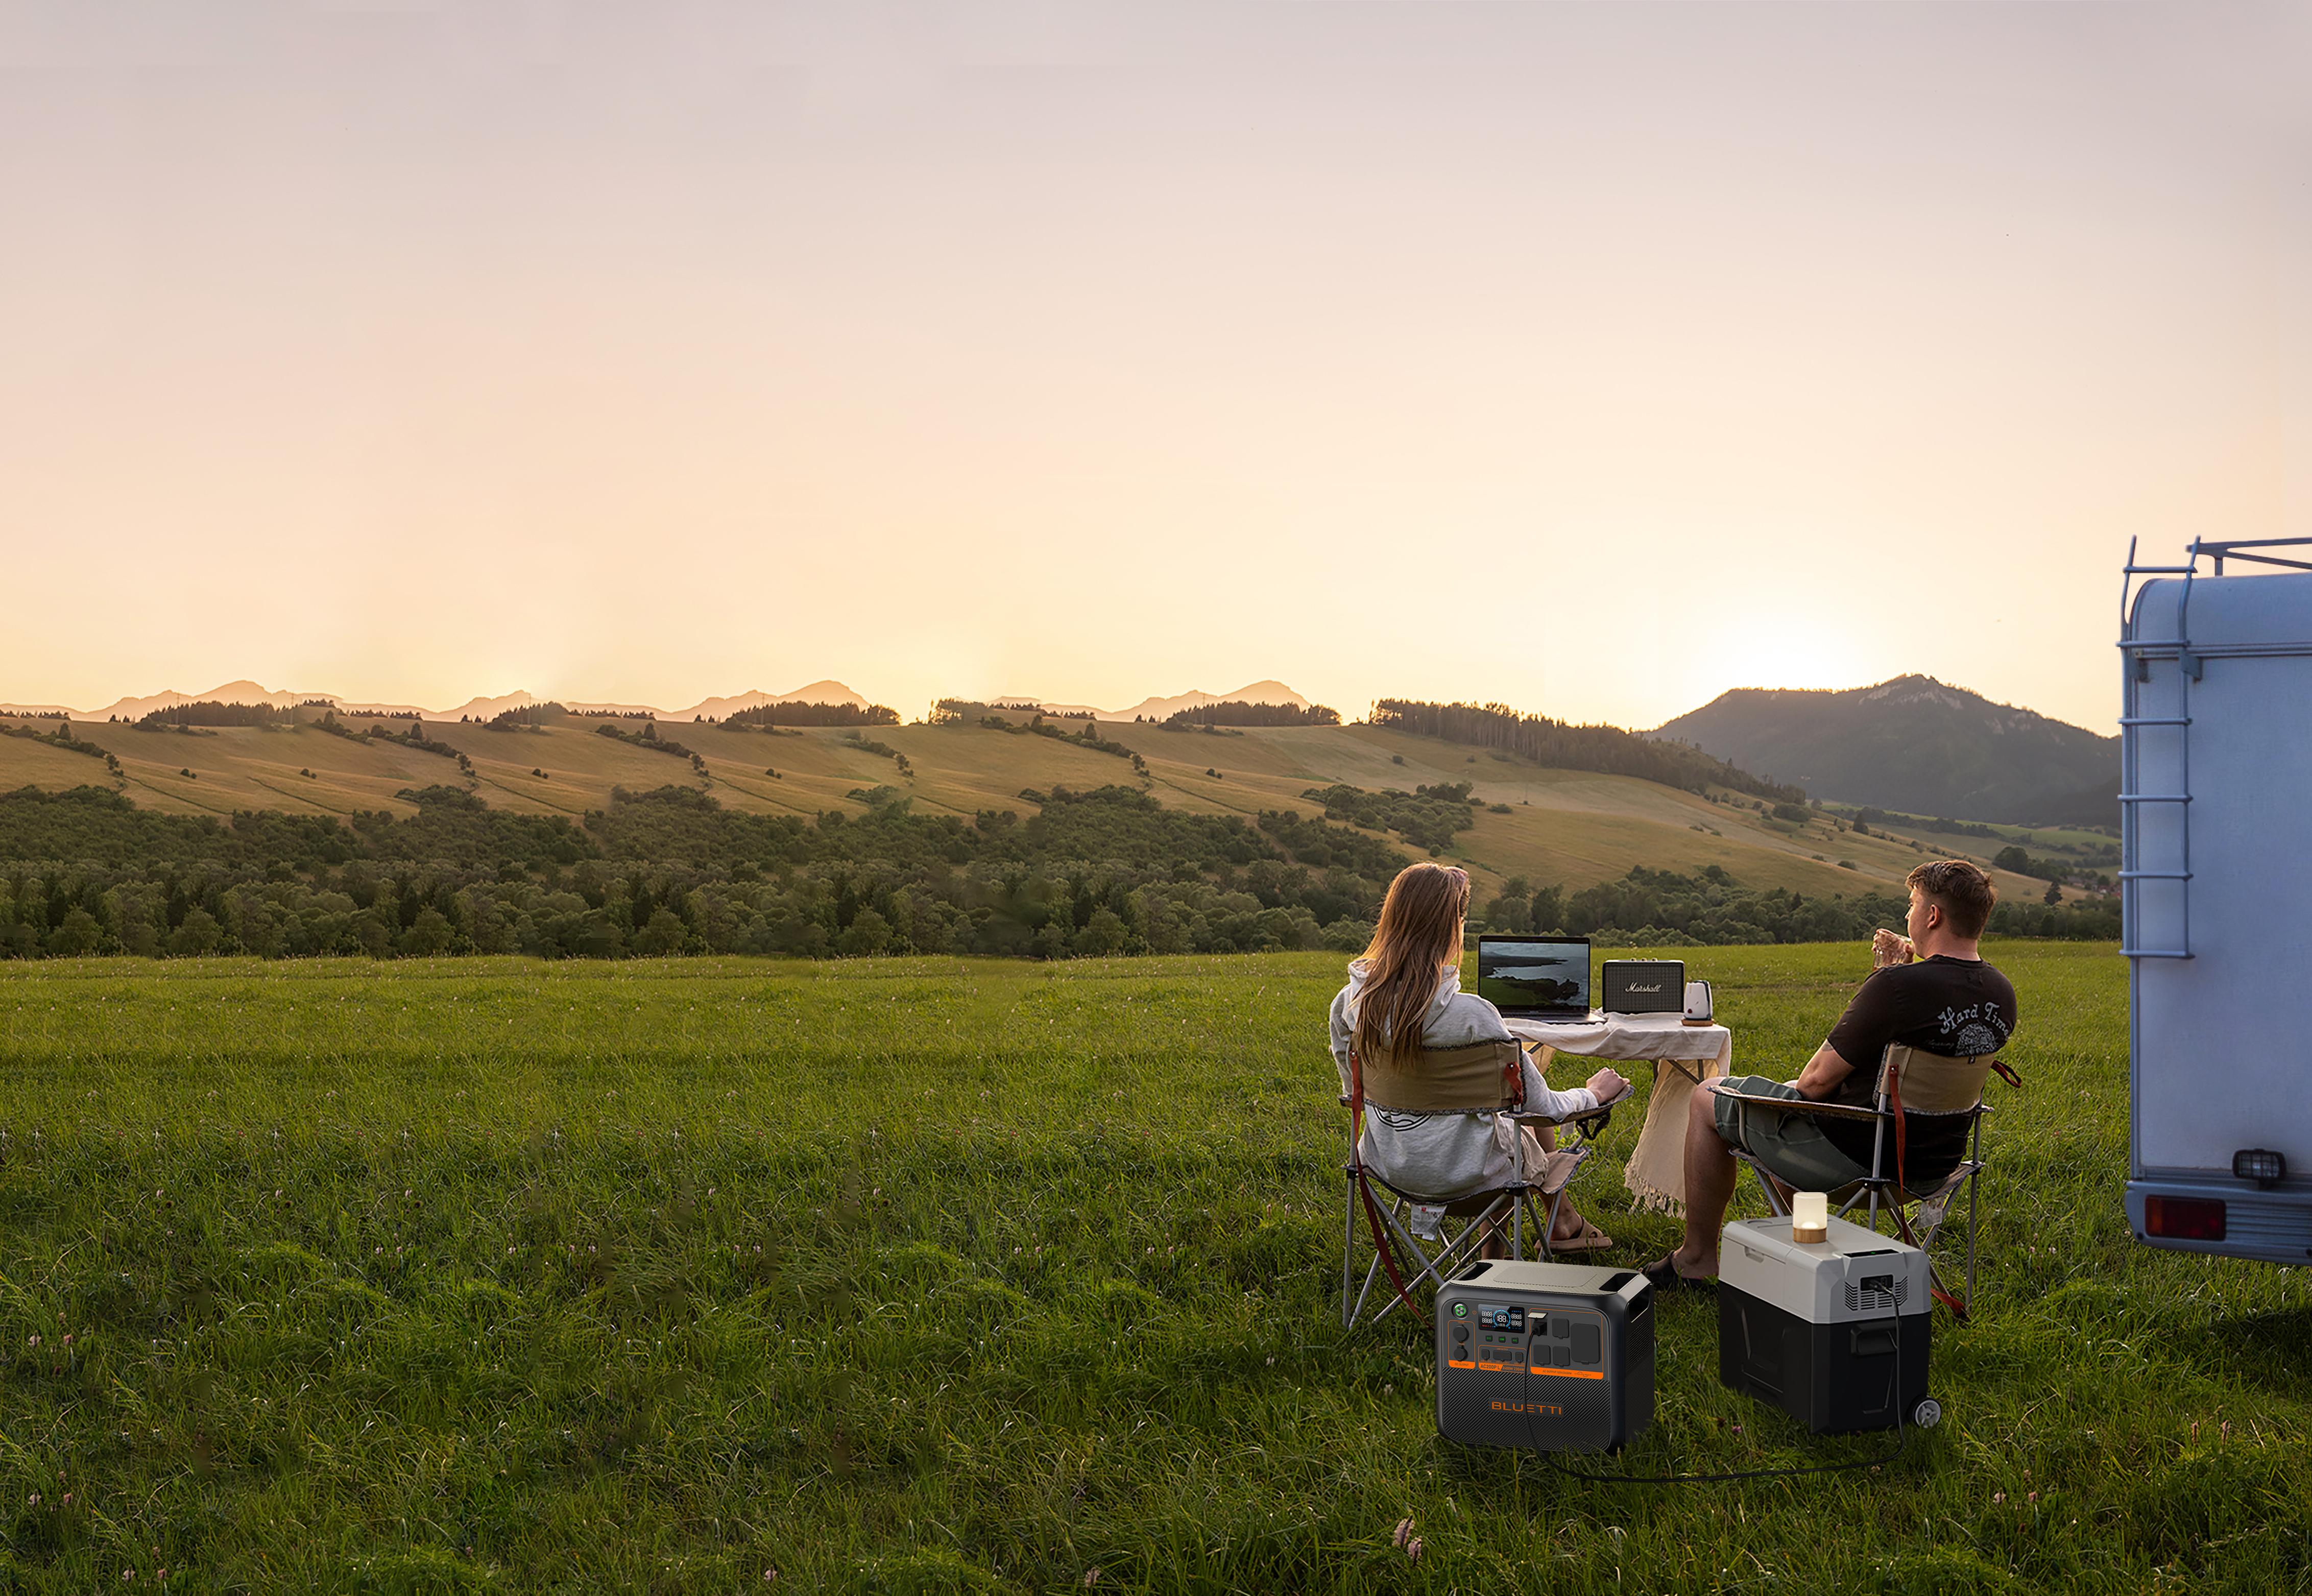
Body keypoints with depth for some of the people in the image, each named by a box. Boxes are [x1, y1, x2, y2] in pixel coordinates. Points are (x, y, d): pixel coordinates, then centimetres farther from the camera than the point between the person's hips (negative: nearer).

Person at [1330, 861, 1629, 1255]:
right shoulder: (1470, 1014, -28)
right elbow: (1543, 1105, -16)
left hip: (1387, 1166, 5)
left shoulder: (1348, 1004, -12)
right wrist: (1594, 1093, 6)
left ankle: (1493, 1252, 40)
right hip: (1460, 1174, -5)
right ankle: (1564, 1224, 50)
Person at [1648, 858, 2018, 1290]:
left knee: (1708, 1100, 13)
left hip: (1856, 1152, -8)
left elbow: (1820, 1078, -19)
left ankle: (1697, 1256, 23)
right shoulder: (2002, 994, -3)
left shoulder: (1900, 985, -27)